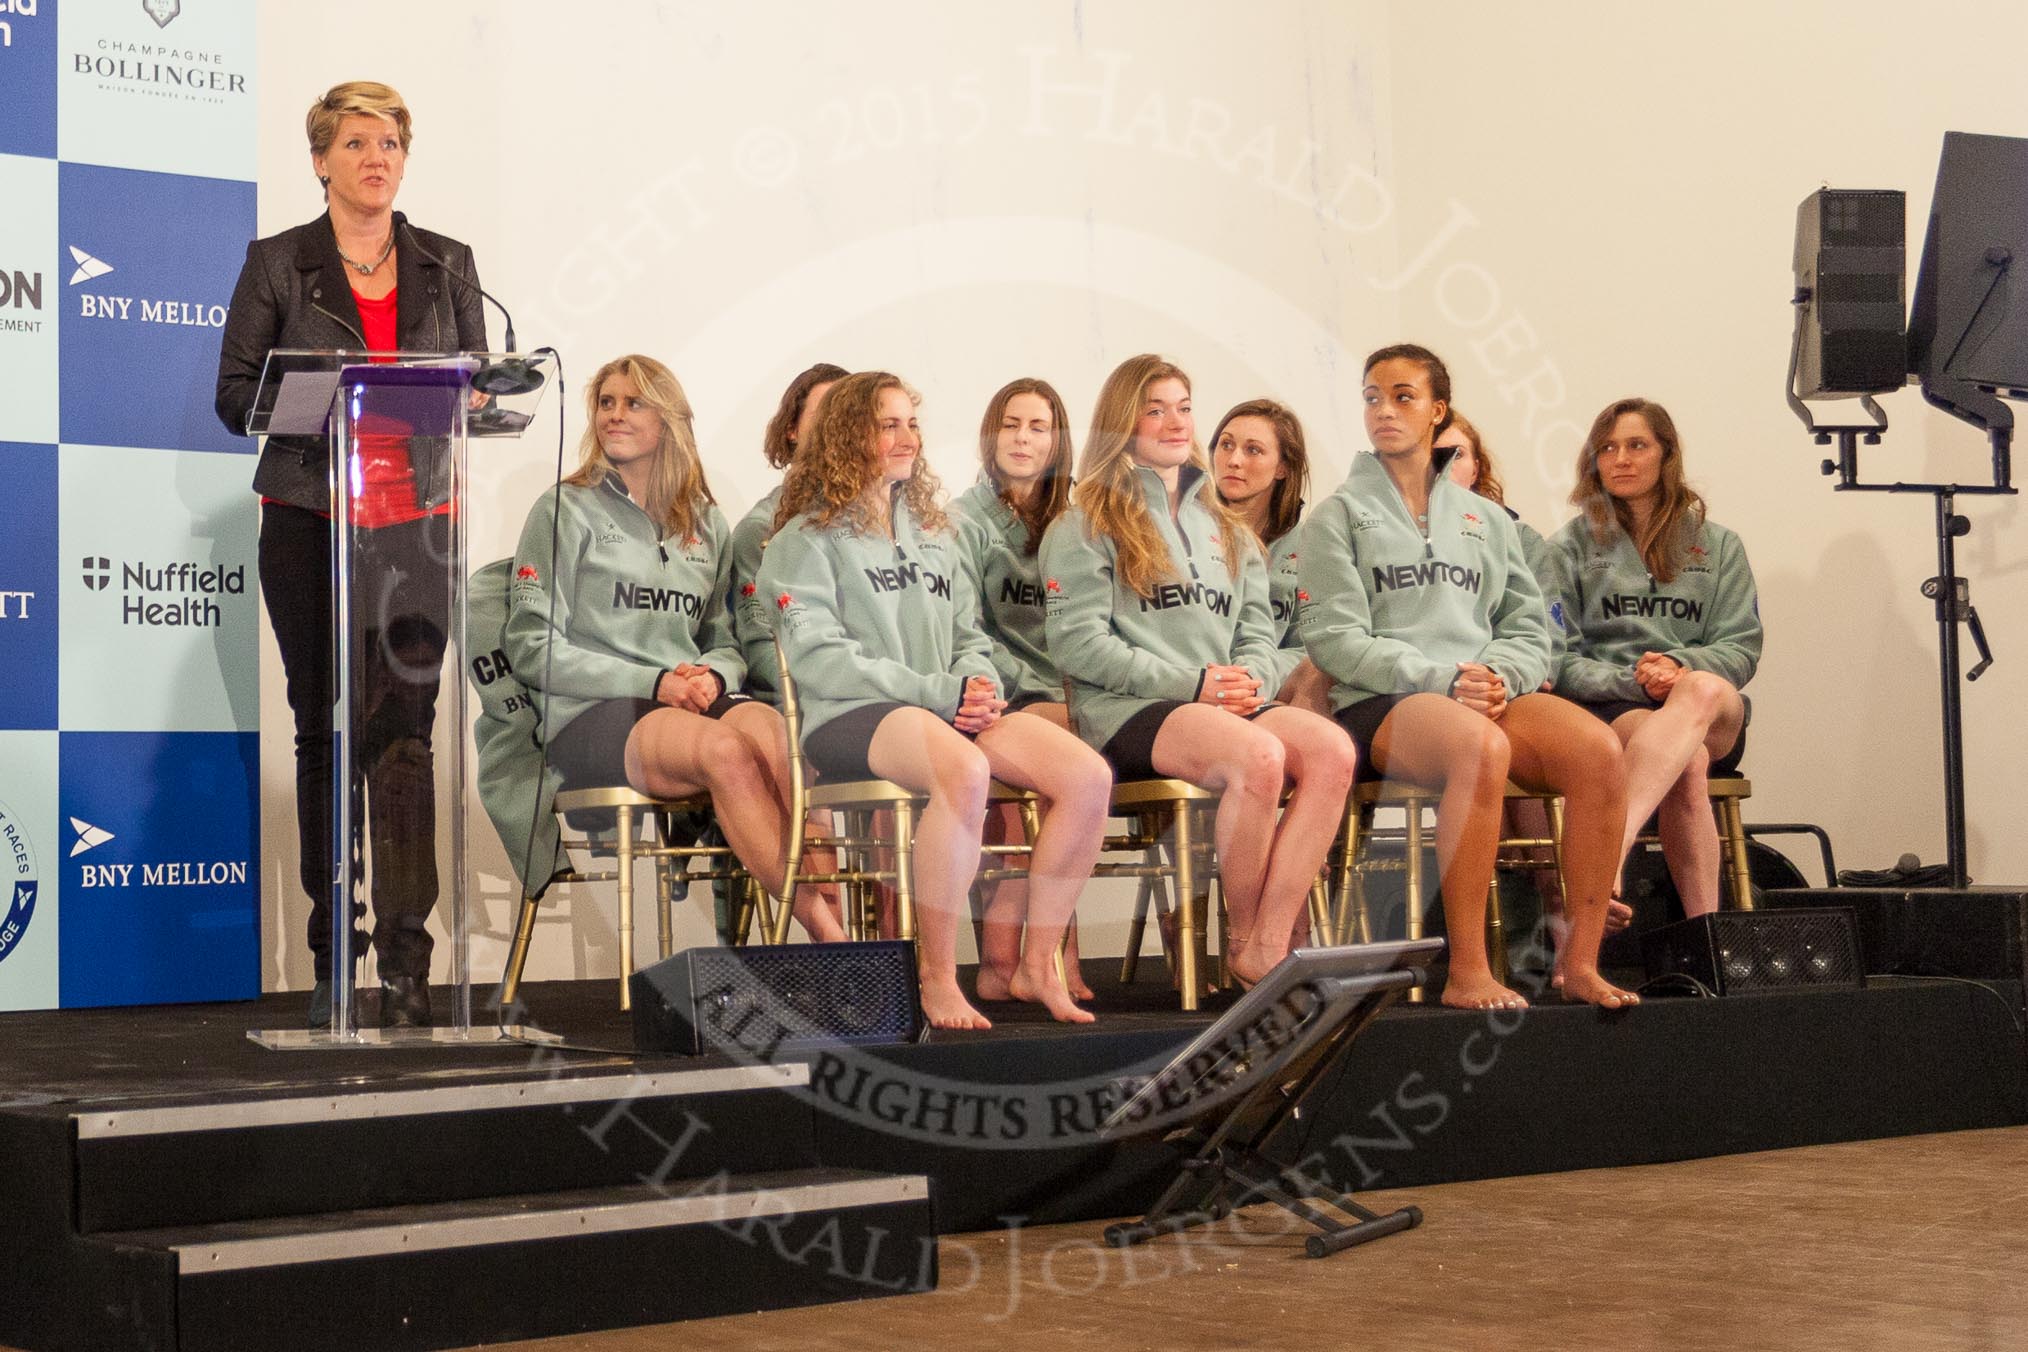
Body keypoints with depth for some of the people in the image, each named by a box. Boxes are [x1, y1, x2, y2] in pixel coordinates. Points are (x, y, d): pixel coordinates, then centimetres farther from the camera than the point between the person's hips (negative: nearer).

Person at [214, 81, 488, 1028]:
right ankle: (332, 961, 10)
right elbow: (235, 394, 2)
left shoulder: (446, 265, 13)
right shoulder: (277, 264, 6)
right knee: (326, 731, 2)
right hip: (310, 519, -1)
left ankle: (405, 962, -8)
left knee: (407, 731, -8)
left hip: (417, 520, 1)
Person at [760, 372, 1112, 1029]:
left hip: (953, 712, 6)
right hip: (851, 719, -6)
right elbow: (818, 658, -7)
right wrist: (936, 693, -14)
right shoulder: (806, 540, 5)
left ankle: (1038, 965, -10)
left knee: (1088, 776, -20)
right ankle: (938, 979, -29)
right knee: (965, 770, -39)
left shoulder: (933, 534, 27)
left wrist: (977, 685, -3)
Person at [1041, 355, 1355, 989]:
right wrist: (1189, 683, -12)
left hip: (1227, 703, 6)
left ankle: (1269, 946, -29)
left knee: (1331, 749, -27)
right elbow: (1078, 643, -4)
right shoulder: (1087, 526, 8)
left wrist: (1251, 678, -5)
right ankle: (1242, 937, -16)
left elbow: (1258, 633, 20)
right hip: (1126, 711, -5)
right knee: (1259, 755, -35)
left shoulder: (1225, 529, 27)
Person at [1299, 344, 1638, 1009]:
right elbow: (1336, 639, -2)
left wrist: (1497, 676, -8)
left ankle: (1579, 960, -21)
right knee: (1483, 747, -39)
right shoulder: (1340, 514, 11)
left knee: (1599, 751, -27)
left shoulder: (1485, 519, 24)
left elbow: (1529, 628, 16)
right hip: (1380, 704, -4)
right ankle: (1466, 973, -36)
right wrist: (1441, 678, -14)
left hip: (1488, 692, 4)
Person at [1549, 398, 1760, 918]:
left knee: (1704, 689, -40)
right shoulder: (1569, 549, 12)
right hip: (1605, 711, -1)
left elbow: (1742, 649, 8)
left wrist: (1680, 667, -15)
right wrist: (1633, 680, -17)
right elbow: (1560, 662, 2)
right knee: (1687, 761, -39)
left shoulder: (1718, 546, 19)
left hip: (1713, 719, 1)